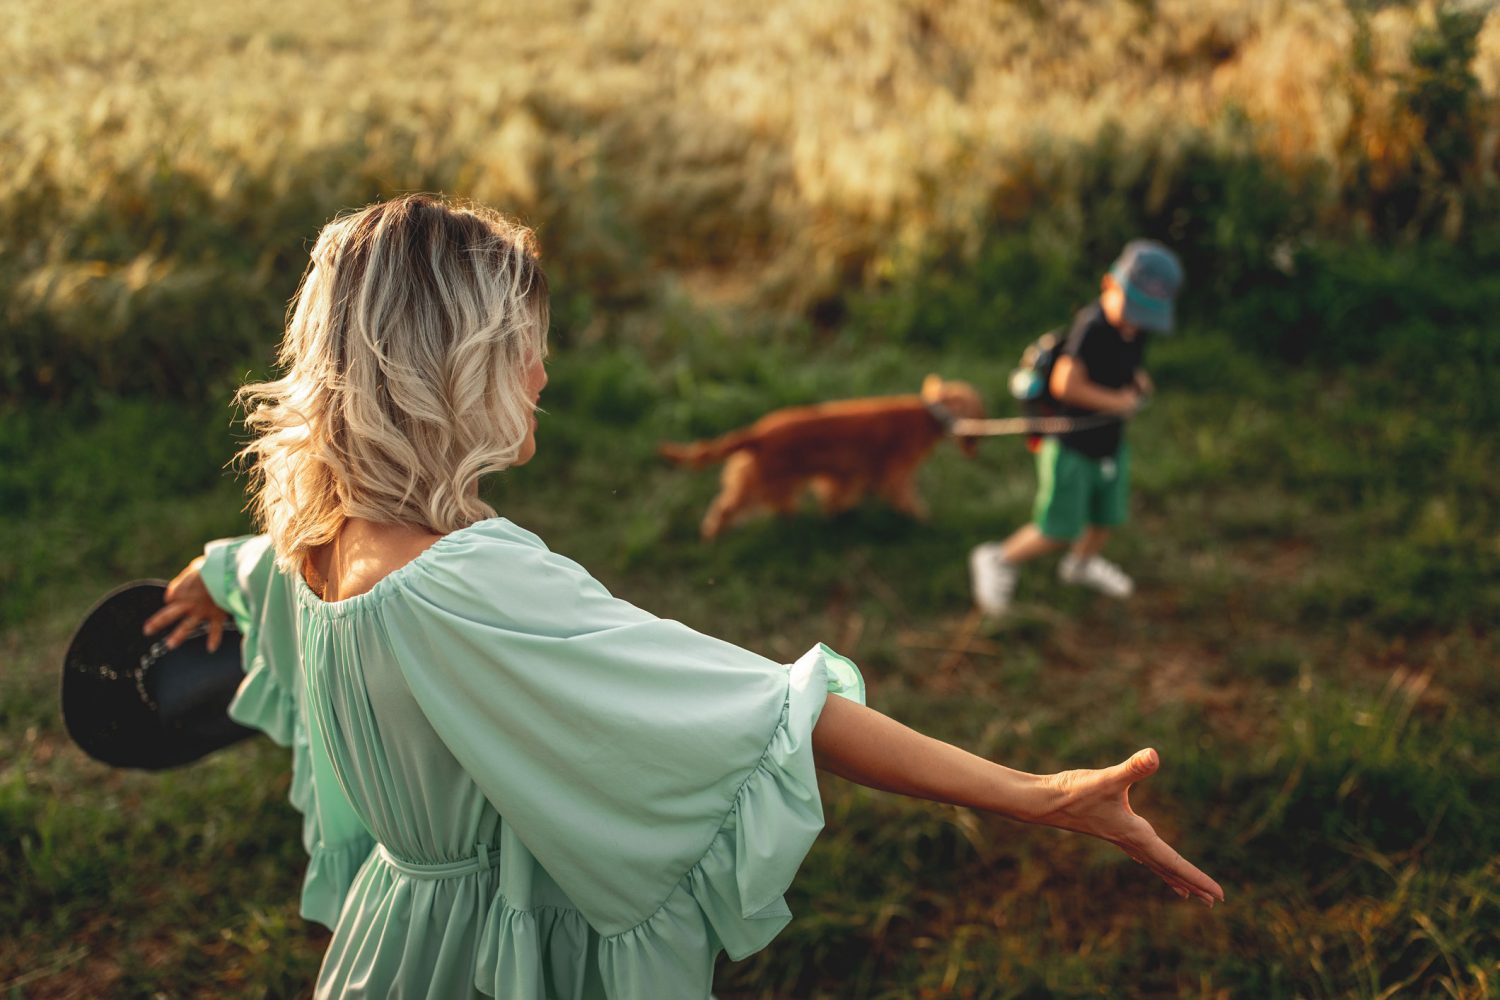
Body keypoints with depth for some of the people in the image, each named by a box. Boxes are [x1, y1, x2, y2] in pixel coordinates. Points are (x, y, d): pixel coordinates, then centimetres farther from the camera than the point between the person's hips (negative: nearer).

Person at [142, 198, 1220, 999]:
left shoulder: (315, 534, -5)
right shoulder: (475, 587, -33)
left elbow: (238, 570, 22)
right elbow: (763, 713, -36)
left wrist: (207, 586, 47)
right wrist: (1039, 796, -33)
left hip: (401, 902, 9)